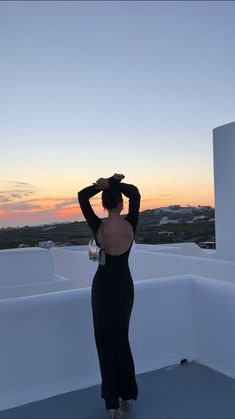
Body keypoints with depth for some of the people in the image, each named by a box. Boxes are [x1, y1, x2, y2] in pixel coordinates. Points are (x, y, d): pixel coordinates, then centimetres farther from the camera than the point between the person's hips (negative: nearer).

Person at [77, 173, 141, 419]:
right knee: (121, 338, 19)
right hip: (124, 285, 3)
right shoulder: (131, 225, -11)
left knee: (106, 342, 8)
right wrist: (114, 184, -7)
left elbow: (82, 196, -4)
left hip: (103, 286, -2)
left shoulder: (98, 227, -16)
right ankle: (128, 395, 29)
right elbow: (134, 192, 4)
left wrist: (105, 185, -8)